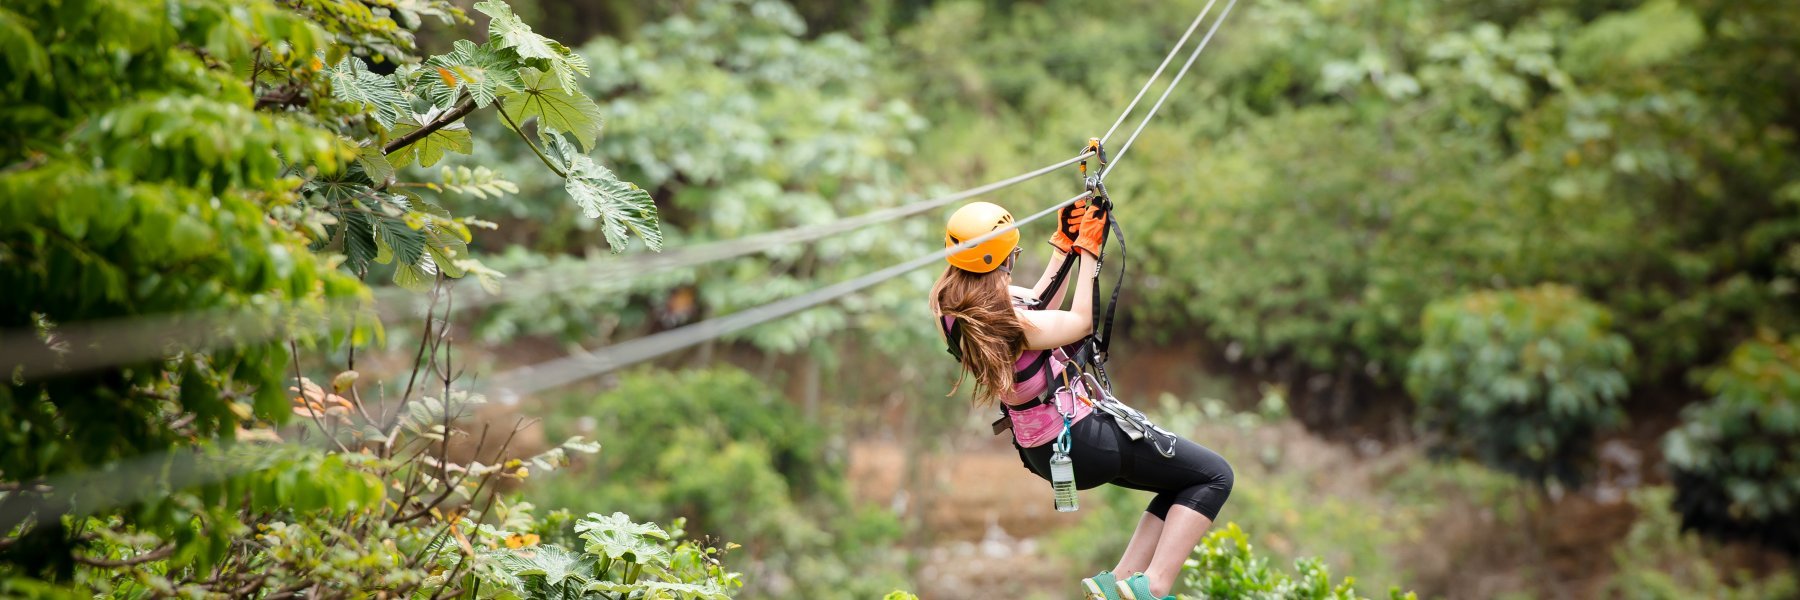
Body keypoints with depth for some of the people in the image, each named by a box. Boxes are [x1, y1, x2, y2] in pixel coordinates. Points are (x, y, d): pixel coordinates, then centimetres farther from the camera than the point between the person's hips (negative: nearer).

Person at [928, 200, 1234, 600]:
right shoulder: (1007, 322, -28)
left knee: (1180, 483, 21)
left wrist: (1064, 241, 9)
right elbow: (1081, 323, -10)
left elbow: (1038, 303, 13)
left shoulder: (952, 306, -2)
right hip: (1082, 440, -10)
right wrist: (1088, 250, -4)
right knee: (1214, 477, 0)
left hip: (1041, 449, 10)